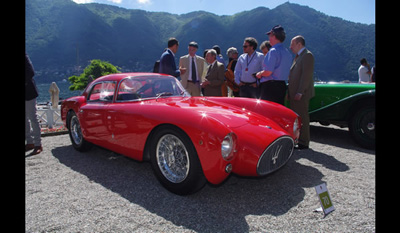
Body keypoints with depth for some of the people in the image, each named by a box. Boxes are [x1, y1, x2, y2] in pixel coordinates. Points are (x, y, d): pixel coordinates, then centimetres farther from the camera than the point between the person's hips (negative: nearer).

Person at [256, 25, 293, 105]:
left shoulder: (273, 51, -12)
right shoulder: (288, 53, 13)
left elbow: (268, 72, -20)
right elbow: (289, 74, 18)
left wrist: (260, 74, -1)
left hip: (270, 86, -8)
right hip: (282, 86, 9)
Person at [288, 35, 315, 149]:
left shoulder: (307, 55, -9)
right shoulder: (298, 56, 21)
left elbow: (306, 75, -17)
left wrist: (300, 92, -22)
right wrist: (290, 92, 16)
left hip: (301, 94, -9)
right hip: (294, 94, 9)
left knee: (302, 117, -4)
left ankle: (303, 143, 3)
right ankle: (296, 140, 22)